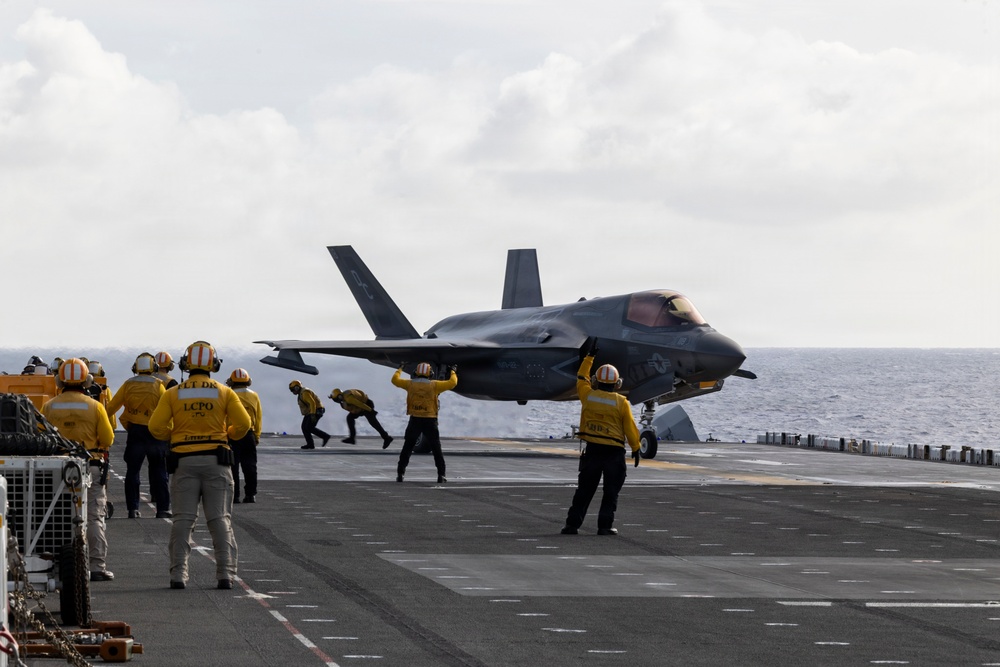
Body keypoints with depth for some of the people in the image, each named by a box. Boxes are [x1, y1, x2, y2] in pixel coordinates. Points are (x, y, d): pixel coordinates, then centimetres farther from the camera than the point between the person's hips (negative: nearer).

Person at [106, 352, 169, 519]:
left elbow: (111, 408, 4)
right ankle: (163, 509, 3)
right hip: (155, 432, -1)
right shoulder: (158, 385, -6)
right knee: (159, 472, 5)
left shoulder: (128, 385, 1)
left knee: (132, 472, 7)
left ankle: (133, 509, 3)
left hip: (135, 431, 1)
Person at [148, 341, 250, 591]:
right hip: (216, 460, 0)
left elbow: (156, 427, -5)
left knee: (183, 519, 2)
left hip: (184, 460, 0)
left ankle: (178, 574, -3)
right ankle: (225, 574, -2)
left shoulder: (173, 394, 2)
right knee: (220, 519, 3)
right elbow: (243, 424, -5)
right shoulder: (224, 393, 2)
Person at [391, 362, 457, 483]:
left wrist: (399, 370, 32)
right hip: (430, 421, -1)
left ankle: (400, 474, 5)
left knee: (407, 448, 10)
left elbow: (395, 380, 15)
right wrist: (453, 372, 20)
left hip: (415, 420, 1)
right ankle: (441, 475, 4)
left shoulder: (410, 384, 0)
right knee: (436, 449, 8)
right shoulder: (434, 385, -5)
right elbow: (452, 383, 1)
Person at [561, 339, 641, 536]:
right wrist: (635, 448, 7)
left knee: (584, 490, 9)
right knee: (611, 491, 4)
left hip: (592, 449, 3)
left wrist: (589, 356, 28)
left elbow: (581, 378, 19)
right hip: (614, 452, -3)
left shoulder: (588, 396, 0)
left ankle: (572, 523, 7)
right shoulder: (621, 402, -7)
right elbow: (630, 427, -4)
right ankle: (605, 525, -2)